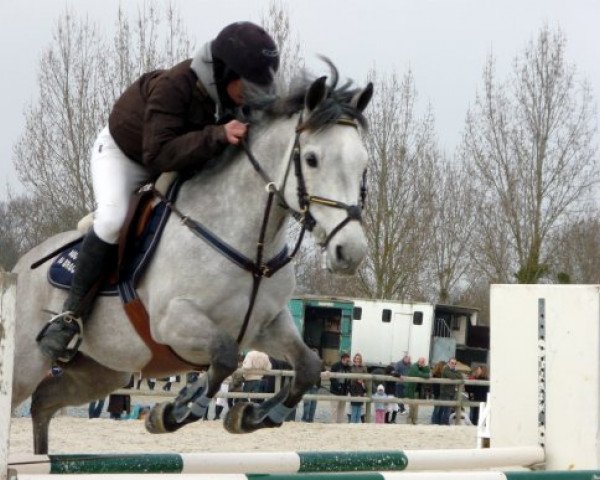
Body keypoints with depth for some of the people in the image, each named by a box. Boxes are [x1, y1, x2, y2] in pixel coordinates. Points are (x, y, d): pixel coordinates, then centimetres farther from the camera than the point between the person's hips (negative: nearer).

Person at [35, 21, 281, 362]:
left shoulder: (235, 97, -20)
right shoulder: (172, 87, -39)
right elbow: (159, 154, -48)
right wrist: (217, 136, -57)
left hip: (183, 165, 7)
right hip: (122, 153, -7)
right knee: (113, 219, -30)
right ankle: (72, 314, -20)